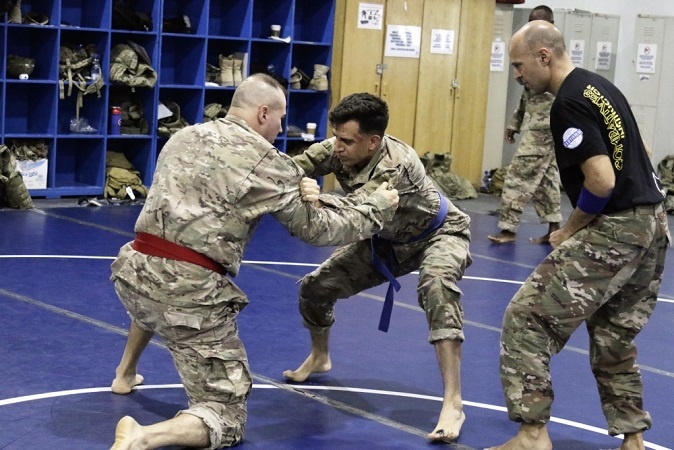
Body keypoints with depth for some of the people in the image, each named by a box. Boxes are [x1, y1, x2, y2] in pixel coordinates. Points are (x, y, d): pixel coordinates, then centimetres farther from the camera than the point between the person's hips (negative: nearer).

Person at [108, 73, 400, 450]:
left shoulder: (184, 137, 15)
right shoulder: (269, 163, -3)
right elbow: (316, 229, 5)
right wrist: (376, 208, 20)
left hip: (134, 268, 7)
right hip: (190, 290, -7)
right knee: (227, 415, 2)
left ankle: (126, 375, 52)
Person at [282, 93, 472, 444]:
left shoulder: (398, 165, -40)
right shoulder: (338, 149, -21)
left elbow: (351, 212, -49)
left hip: (436, 235, -7)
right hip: (386, 239, 7)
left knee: (436, 290, -38)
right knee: (316, 287, 3)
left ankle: (452, 404, -37)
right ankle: (319, 358, 36)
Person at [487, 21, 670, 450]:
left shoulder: (569, 104, -16)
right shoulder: (599, 85, 13)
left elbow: (602, 182, -23)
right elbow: (637, 155, 23)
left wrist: (570, 230, -8)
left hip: (616, 229, -10)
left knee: (527, 317, -5)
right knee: (614, 335, 20)